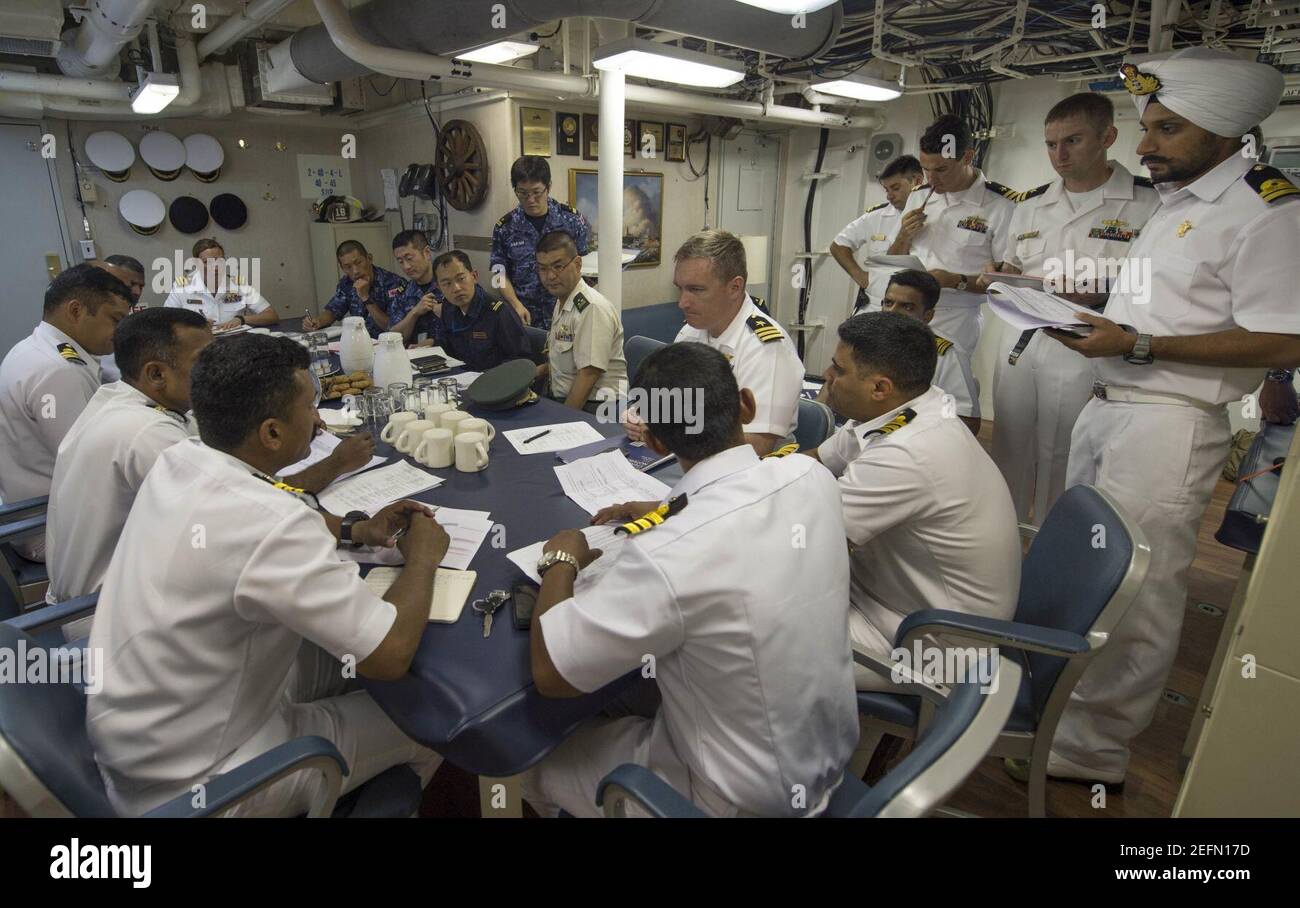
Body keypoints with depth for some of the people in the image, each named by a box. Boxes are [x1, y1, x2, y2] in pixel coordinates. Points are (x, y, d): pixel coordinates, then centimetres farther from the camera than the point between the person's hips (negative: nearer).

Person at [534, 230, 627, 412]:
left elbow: (589, 374, -19)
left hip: (594, 406, -9)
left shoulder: (593, 308, -15)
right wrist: (537, 371, 15)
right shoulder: (561, 301, 16)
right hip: (562, 400, 9)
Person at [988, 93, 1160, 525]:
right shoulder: (1031, 204, 13)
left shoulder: (1149, 202, -4)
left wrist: (1103, 294, -21)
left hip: (1085, 350, -5)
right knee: (1010, 452, 12)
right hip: (1020, 341, 5)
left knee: (1064, 465, 0)